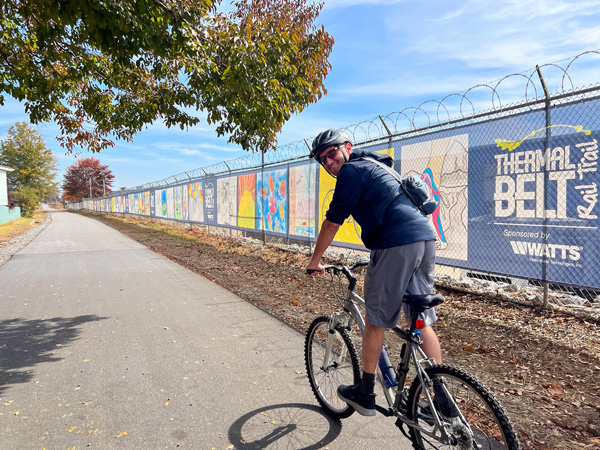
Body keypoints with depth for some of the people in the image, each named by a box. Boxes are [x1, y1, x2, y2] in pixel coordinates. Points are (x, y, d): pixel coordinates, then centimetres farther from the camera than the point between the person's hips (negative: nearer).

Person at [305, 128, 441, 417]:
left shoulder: (352, 170, 0)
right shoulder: (374, 166, 29)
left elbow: (332, 221, -2)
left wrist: (315, 261, 9)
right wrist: (375, 259, 41)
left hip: (396, 244, -9)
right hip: (425, 239, 9)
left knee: (376, 320, 5)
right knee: (423, 321, 14)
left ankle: (365, 394, 20)